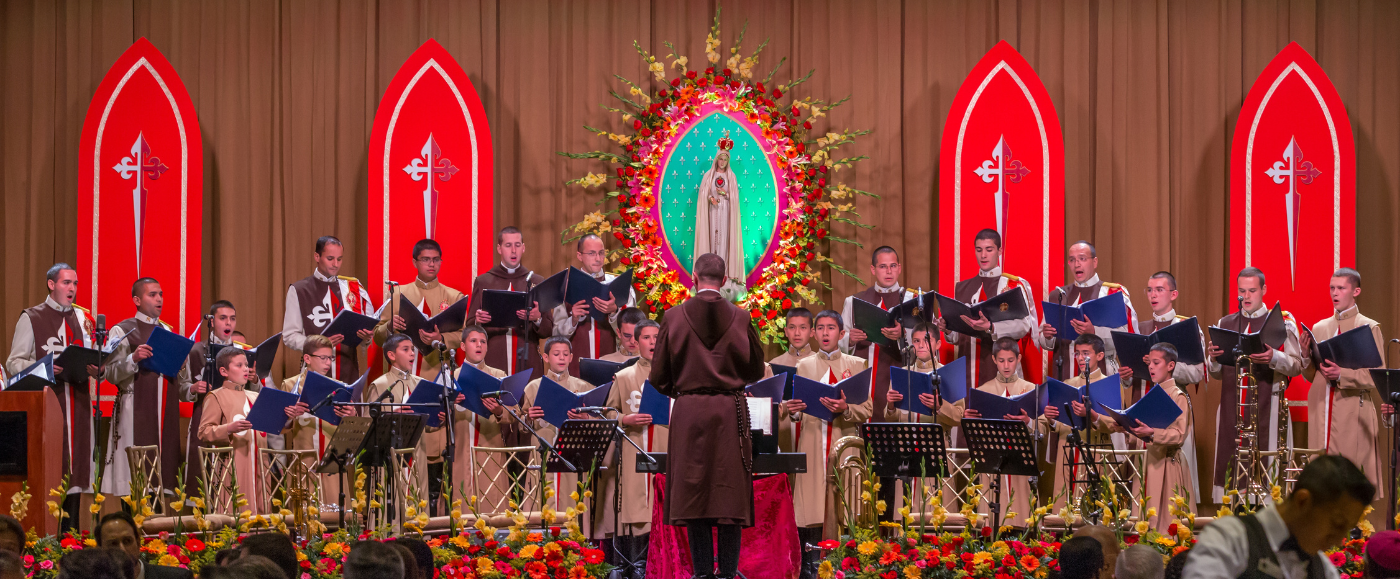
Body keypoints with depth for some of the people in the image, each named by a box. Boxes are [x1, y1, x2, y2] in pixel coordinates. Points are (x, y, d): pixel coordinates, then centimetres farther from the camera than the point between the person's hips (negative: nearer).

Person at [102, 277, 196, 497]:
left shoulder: (168, 331, 19)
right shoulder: (122, 331, 3)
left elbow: (180, 378, 20)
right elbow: (111, 374, -6)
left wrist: (191, 389, 0)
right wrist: (133, 359, -22)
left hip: (166, 412, 5)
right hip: (136, 411, -5)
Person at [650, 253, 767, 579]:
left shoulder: (674, 317, -4)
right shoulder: (740, 318, -2)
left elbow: (658, 375, 0)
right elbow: (756, 370, 8)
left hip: (688, 412, 0)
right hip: (731, 412, 0)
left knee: (692, 492, 5)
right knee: (730, 491, 4)